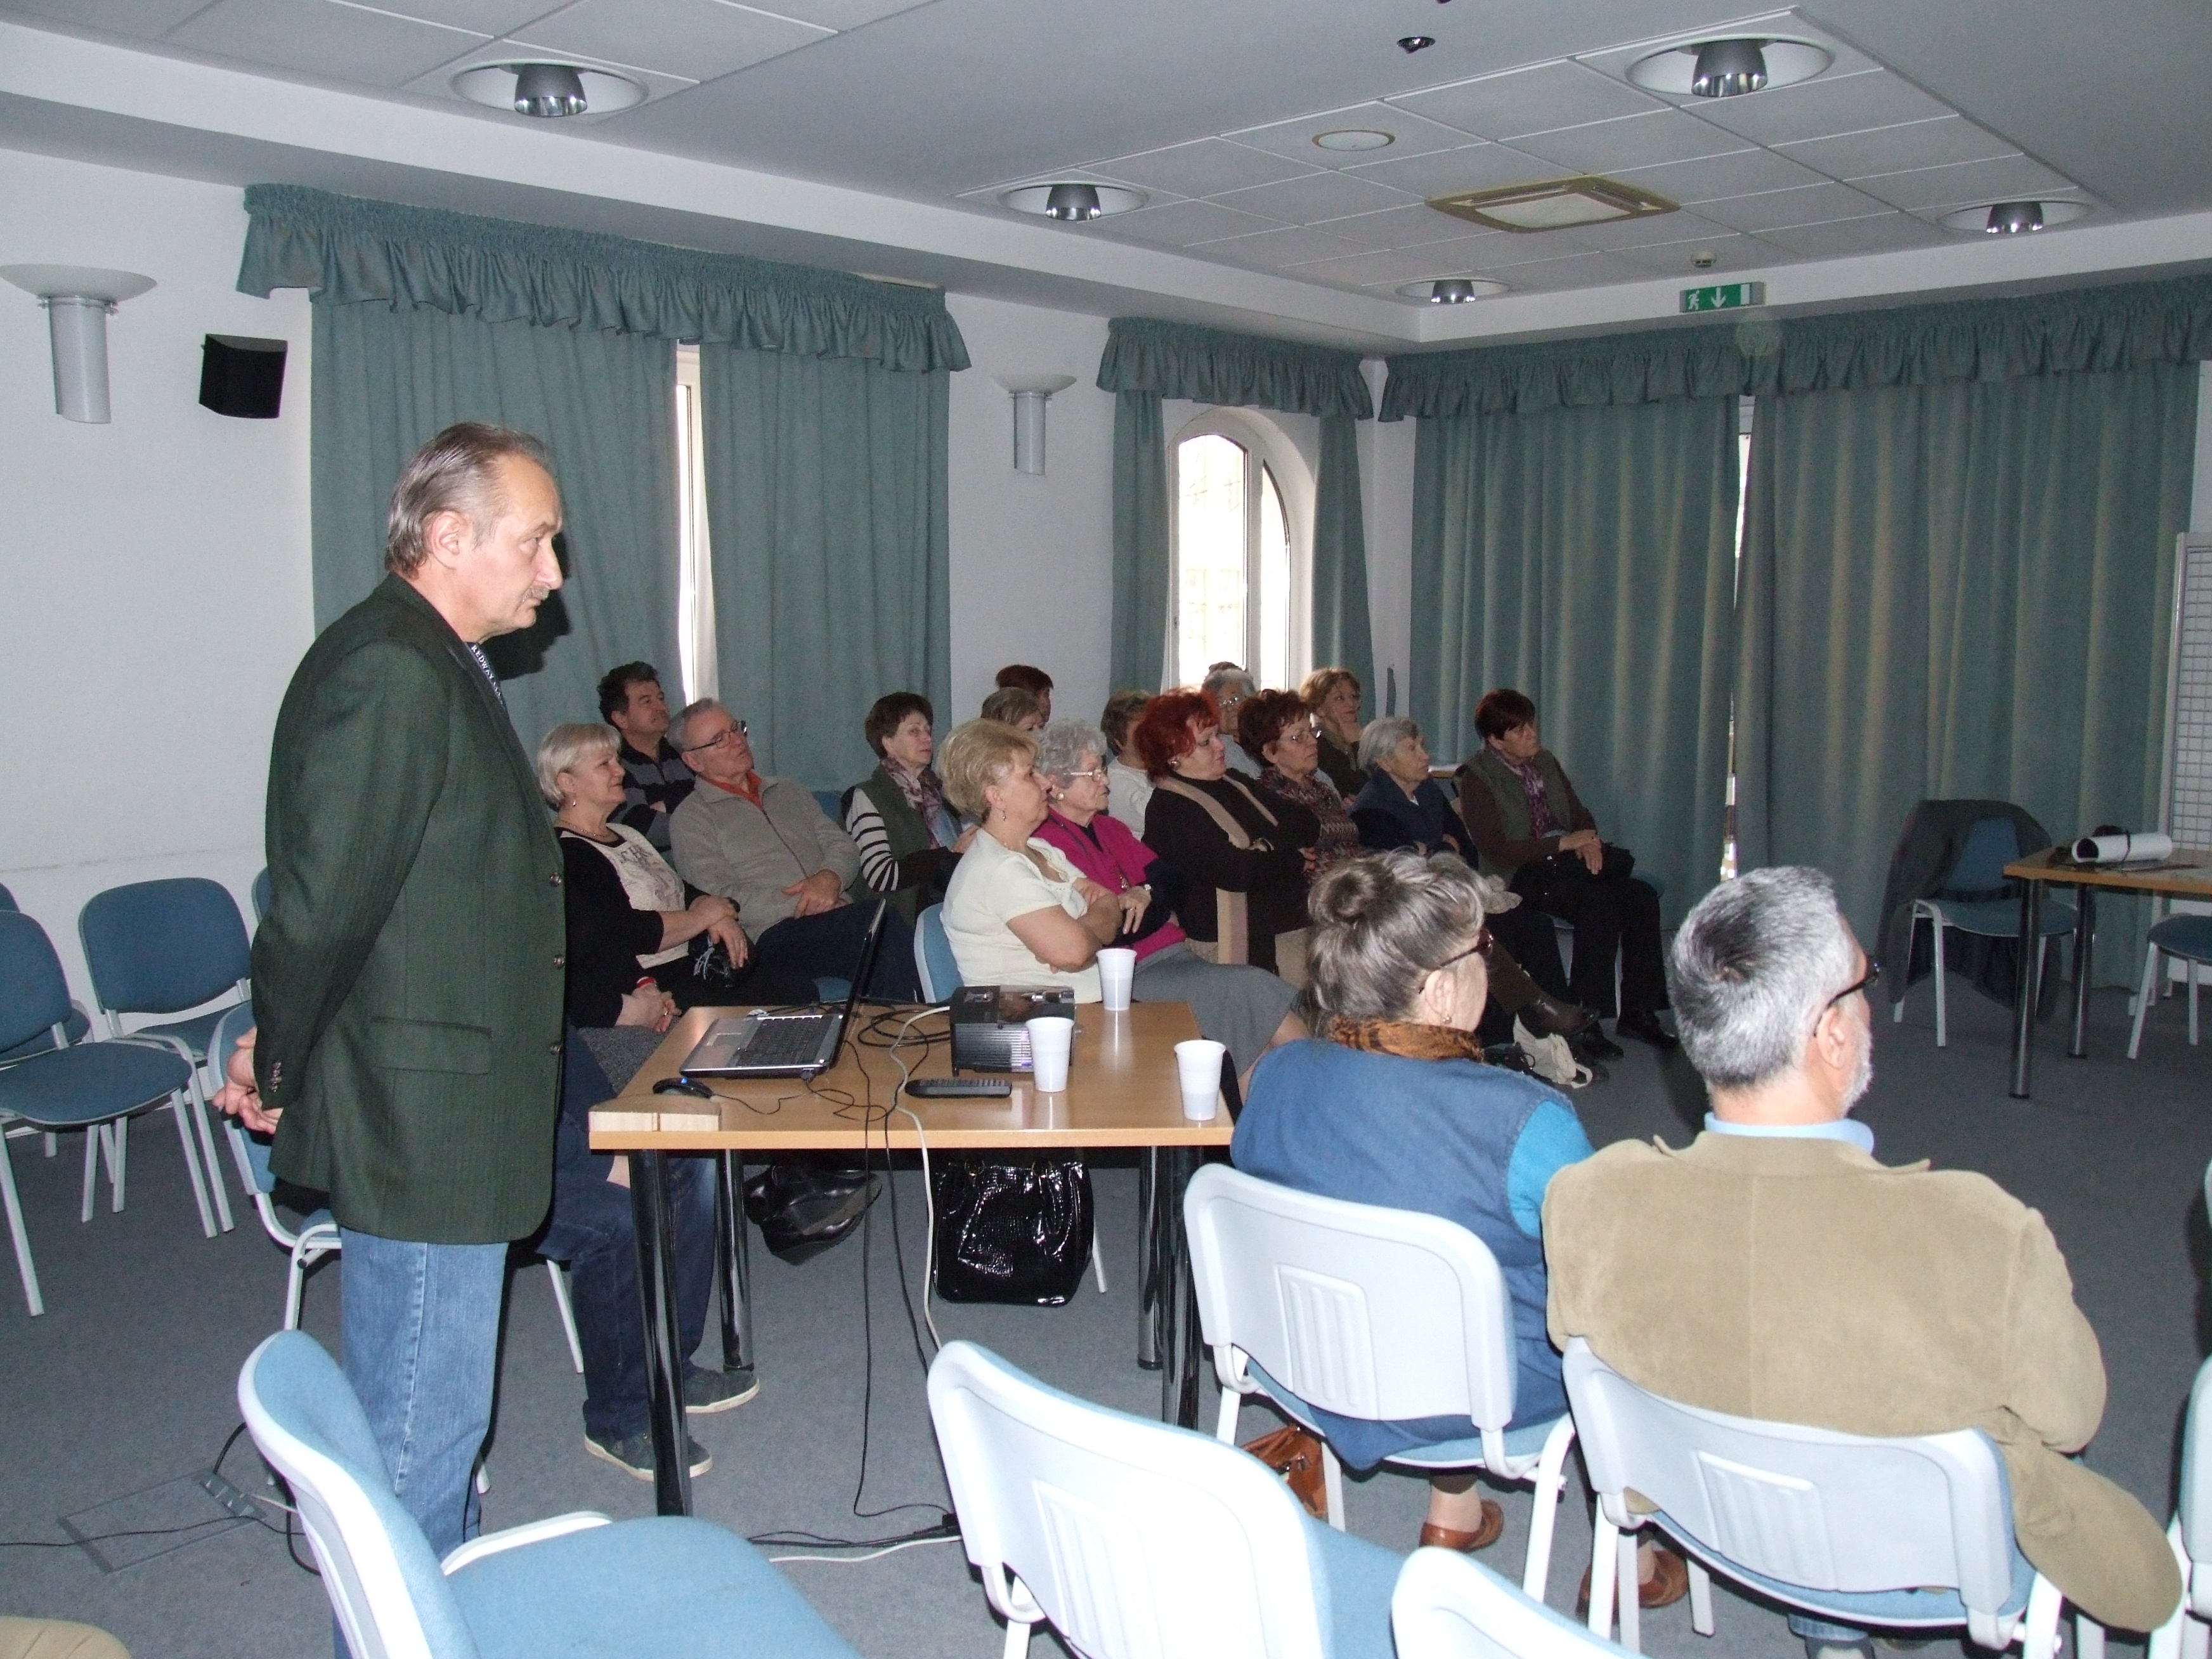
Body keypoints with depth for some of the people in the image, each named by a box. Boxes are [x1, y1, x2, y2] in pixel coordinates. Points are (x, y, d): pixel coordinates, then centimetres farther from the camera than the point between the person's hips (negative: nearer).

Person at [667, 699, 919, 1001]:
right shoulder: (691, 818, 9)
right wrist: (801, 905, -10)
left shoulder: (790, 792, 28)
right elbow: (721, 899, -3)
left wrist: (830, 878, -5)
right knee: (884, 924, -33)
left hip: (839, 918, 5)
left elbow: (843, 846, 19)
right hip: (775, 936, -5)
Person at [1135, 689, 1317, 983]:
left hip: (1292, 924, 7)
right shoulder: (1167, 808, -6)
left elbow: (1308, 826, 11)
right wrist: (1292, 862, -2)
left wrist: (1263, 855, -8)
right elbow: (1233, 871, -17)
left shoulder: (1235, 784, 20)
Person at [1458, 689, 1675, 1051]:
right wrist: (1564, 843, -16)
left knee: (1642, 896, -17)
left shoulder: (1545, 761, 17)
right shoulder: (1477, 778, -5)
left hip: (1564, 860, 7)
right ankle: (1587, 1015, -22)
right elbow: (1495, 849, -13)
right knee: (1598, 905, -32)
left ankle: (1638, 1013, -11)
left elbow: (1579, 814, 19)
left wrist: (1589, 841, -6)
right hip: (1520, 873, -7)